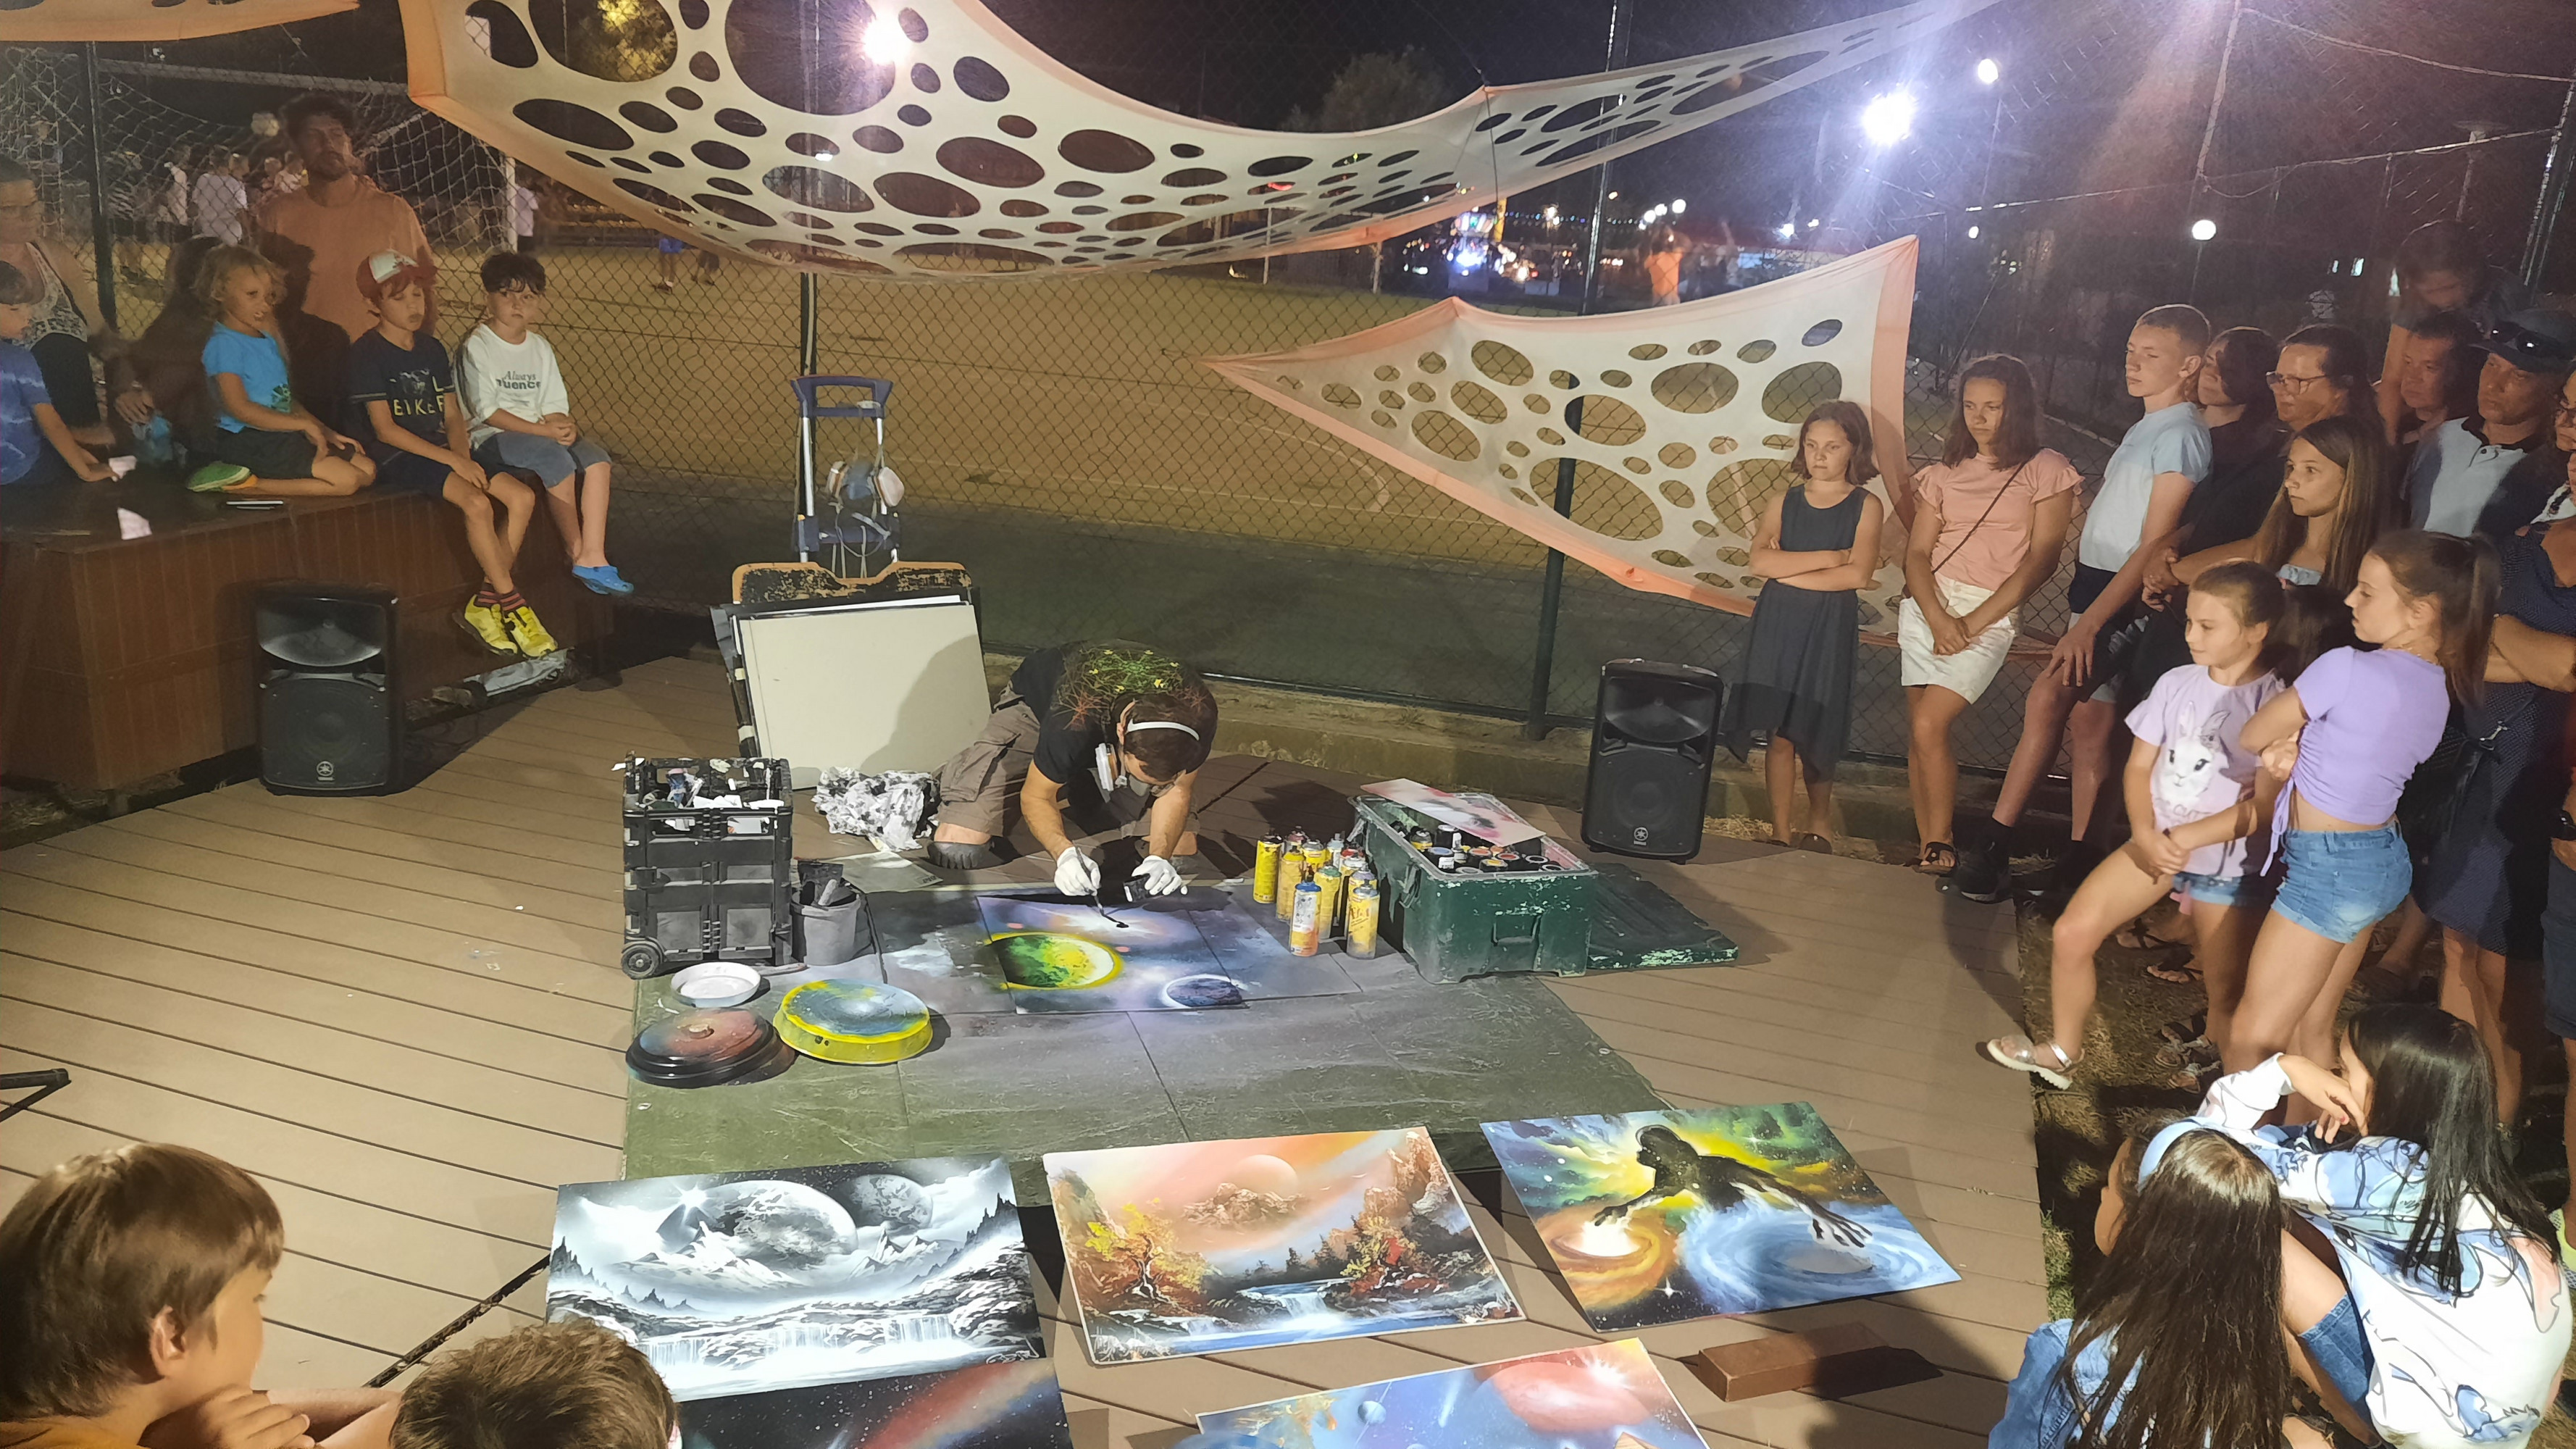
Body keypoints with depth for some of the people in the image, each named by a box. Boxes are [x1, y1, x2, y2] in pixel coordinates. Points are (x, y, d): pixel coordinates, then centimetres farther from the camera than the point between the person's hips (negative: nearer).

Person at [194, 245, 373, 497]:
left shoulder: (267, 339, 18)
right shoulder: (224, 343, -11)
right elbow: (240, 408, -20)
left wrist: (322, 431, 6)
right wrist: (305, 424, -19)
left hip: (281, 434, 9)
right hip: (248, 442, -9)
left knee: (368, 471, 2)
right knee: (347, 480, -20)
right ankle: (245, 484, -16)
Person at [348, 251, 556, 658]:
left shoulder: (432, 350, 15)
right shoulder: (366, 354, -6)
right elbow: (384, 429, -13)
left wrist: (461, 453, -7)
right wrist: (450, 459, -18)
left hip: (439, 452, 7)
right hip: (394, 460, -7)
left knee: (522, 496, -13)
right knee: (476, 502, -31)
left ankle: (484, 604, -9)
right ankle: (513, 607, -22)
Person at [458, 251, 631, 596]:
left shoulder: (540, 348, 14)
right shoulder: (478, 346, -5)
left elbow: (554, 407, 11)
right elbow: (487, 411, -13)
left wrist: (565, 426, -14)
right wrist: (544, 430, -20)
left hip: (540, 434, 6)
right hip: (491, 439, -6)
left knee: (596, 458, -20)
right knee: (556, 457, -32)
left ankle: (592, 556, -26)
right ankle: (575, 547, -16)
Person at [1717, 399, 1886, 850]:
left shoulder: (1866, 506, 2)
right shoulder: (1784, 503, 9)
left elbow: (1858, 575, -12)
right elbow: (1761, 560, -8)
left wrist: (1788, 571, -9)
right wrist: (1830, 558, -12)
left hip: (1830, 629, -2)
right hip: (1778, 623, 2)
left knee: (1815, 733, 3)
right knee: (1779, 732, 0)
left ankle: (1819, 822, 26)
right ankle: (1782, 832, 8)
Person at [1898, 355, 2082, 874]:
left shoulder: (2046, 471, 1)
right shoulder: (1946, 473, 13)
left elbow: (2041, 560, -6)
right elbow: (1917, 552, 4)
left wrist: (1972, 623, -11)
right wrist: (1937, 618, -13)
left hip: (1990, 614, -4)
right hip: (1926, 604, 5)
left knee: (1929, 725, -16)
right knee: (1919, 730, 0)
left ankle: (1941, 843, -3)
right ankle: (1929, 849, 5)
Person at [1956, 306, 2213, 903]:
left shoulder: (2180, 434, -13)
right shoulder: (2148, 428, 15)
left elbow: (2154, 545, -18)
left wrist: (2088, 623, -22)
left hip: (2123, 596, -9)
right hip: (2097, 586, 9)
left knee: (2047, 700, -19)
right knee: (2088, 722, 10)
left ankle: (1993, 846, -18)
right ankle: (2080, 858, 17)